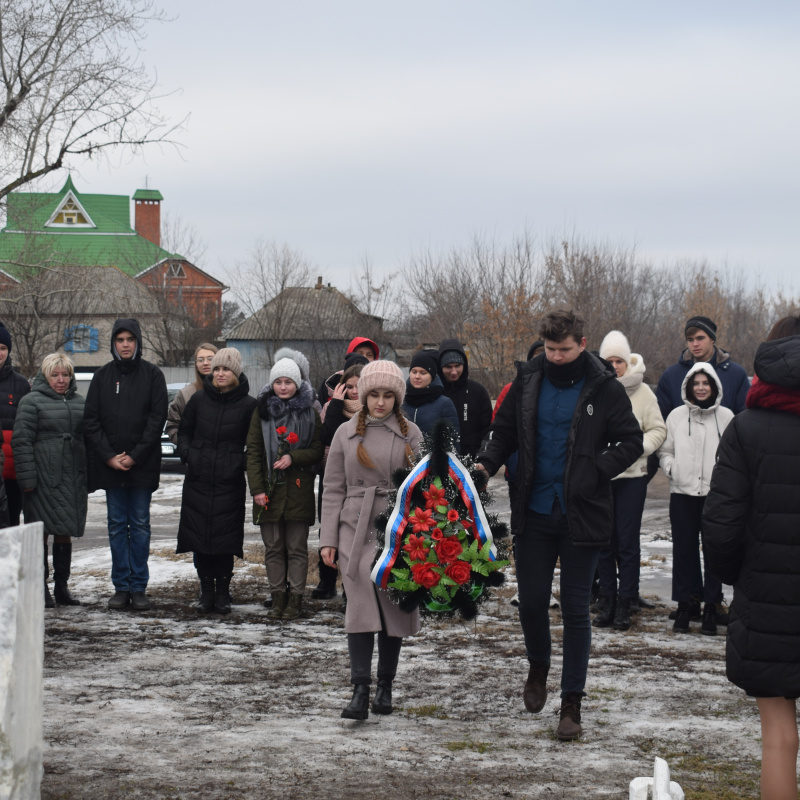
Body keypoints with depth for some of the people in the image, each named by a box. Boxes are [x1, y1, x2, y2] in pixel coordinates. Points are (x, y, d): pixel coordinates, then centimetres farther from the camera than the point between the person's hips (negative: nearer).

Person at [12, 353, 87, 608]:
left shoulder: (79, 403, 14)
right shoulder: (32, 401, -2)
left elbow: (88, 440, 19)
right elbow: (21, 441, -6)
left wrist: (88, 478, 14)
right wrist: (27, 479, -13)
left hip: (72, 480, 5)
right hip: (44, 479, -5)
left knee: (65, 533, 9)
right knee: (41, 532, -1)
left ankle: (61, 586, 17)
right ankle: (41, 588, 4)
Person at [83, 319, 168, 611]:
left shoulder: (152, 375, 1)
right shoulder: (102, 376, 7)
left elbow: (157, 418, -4)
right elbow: (90, 420, 4)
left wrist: (135, 455, -11)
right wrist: (109, 456, -7)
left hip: (142, 464, -2)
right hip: (110, 464, 2)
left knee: (140, 525, 2)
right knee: (117, 526, 5)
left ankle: (139, 587, 6)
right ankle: (121, 587, 10)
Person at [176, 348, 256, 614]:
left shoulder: (248, 405, -2)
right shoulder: (198, 399, 5)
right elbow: (183, 431, 15)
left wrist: (242, 464, -8)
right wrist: (187, 455, -1)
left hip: (230, 483, -2)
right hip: (198, 481, 2)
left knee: (225, 541, -1)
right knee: (199, 536, 4)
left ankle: (223, 593, 10)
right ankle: (206, 592, 14)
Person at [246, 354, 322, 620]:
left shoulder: (310, 413, 5)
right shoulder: (262, 412, 7)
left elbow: (318, 451, 4)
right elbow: (253, 452, 4)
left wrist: (293, 457, -14)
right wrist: (257, 488, -4)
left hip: (299, 490, -1)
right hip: (269, 490, 1)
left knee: (297, 547, 1)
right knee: (273, 547, 5)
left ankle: (296, 597, 7)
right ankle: (278, 596, 13)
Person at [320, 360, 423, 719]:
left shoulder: (411, 433, 6)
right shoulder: (346, 433, 8)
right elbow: (333, 489, 9)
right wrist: (328, 538, 3)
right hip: (356, 529, 0)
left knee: (394, 606, 4)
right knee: (361, 606, -11)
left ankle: (385, 687, 17)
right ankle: (360, 690, -13)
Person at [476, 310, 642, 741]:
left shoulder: (604, 388, -5)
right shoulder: (528, 380, 4)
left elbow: (631, 441, -1)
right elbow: (504, 430, 12)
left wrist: (597, 471, -15)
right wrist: (486, 462, -7)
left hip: (582, 515, -3)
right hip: (534, 512, 3)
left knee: (575, 608, 1)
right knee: (531, 600, 7)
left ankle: (571, 705, 8)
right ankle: (538, 668, 38)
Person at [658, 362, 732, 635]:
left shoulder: (726, 417, 4)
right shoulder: (677, 416, 7)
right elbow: (665, 451, 12)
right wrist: (672, 468, -5)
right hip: (682, 492, 1)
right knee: (684, 549, 5)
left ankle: (711, 605, 8)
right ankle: (685, 603, 14)